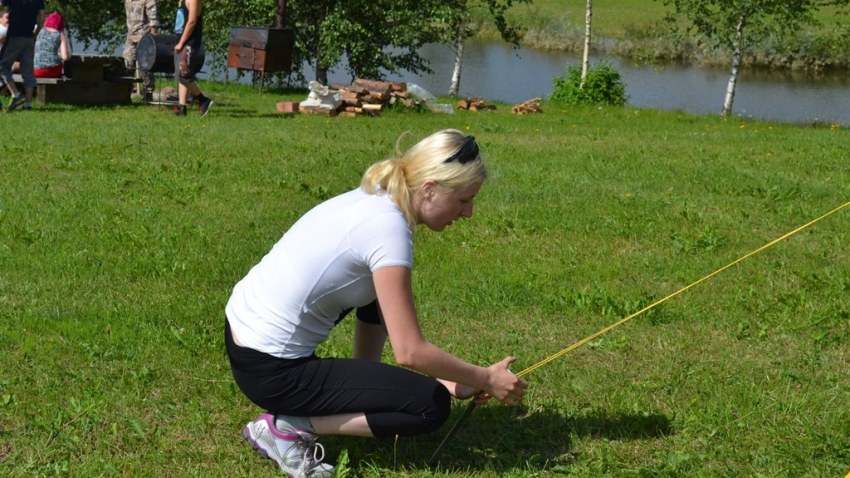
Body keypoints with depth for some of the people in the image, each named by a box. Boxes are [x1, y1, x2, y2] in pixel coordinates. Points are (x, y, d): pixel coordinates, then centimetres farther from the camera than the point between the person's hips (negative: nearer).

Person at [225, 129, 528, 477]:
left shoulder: (374, 200, 4)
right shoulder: (387, 226, -22)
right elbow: (410, 352, -22)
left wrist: (453, 378, 10)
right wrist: (485, 379, -7)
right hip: (269, 369, -9)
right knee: (430, 406, -6)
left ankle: (362, 385, 24)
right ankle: (288, 428, -3)